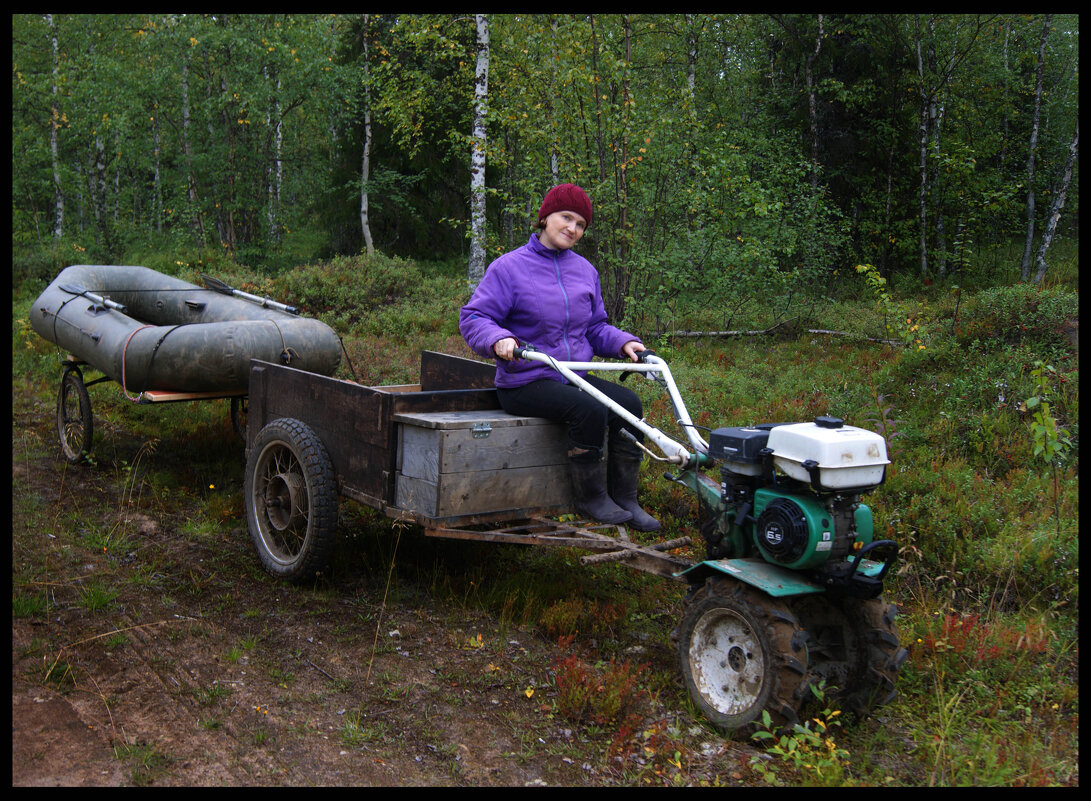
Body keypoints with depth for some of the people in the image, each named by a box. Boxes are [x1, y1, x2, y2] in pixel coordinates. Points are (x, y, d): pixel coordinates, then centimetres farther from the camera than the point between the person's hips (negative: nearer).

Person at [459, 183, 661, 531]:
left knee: (628, 402, -19)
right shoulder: (509, 267, -4)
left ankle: (624, 497, -9)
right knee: (590, 410, -31)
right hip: (525, 382, -6)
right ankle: (590, 497, -11)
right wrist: (499, 339, -30)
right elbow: (472, 318, -9)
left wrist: (624, 343, 2)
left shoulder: (584, 270, 15)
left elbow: (596, 328, 22)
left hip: (575, 377, 6)